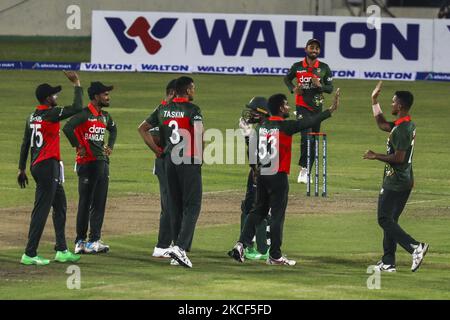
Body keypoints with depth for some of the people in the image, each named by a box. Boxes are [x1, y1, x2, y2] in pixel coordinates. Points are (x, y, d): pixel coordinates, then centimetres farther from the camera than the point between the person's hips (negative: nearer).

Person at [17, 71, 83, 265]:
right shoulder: (50, 114, -14)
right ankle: (30, 254, -8)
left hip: (37, 166, 10)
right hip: (48, 167, -10)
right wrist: (77, 85, -9)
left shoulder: (32, 117, 11)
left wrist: (22, 169, 18)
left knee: (60, 205, 17)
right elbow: (77, 108, -19)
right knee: (41, 209, -7)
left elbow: (25, 143, 15)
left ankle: (62, 251, 20)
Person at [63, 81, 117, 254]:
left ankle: (95, 240, 12)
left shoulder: (105, 116, 13)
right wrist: (78, 146, -18)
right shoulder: (85, 114, -12)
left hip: (103, 161, 8)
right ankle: (80, 242, 0)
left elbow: (113, 129, 35)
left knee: (99, 203, 8)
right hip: (87, 162, -8)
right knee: (85, 203, -4)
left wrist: (110, 146, 20)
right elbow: (68, 128, -26)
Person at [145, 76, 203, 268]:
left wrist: (157, 150, 16)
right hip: (189, 162, -6)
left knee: (174, 207, 12)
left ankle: (178, 249, 13)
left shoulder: (163, 110, 10)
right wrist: (200, 156, -3)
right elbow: (200, 135, -19)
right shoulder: (192, 109, -9)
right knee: (192, 206, -4)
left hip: (169, 161, 6)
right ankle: (180, 247, -18)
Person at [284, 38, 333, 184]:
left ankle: (306, 171, 17)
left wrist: (320, 85, -18)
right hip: (302, 107, -3)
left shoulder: (324, 68, 0)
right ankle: (303, 169, -13)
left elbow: (330, 88, 2)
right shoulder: (297, 67, -1)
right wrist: (293, 89, -3)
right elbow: (287, 79, 17)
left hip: (317, 107, 3)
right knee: (306, 137, -17)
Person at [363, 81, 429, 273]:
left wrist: (376, 156, -12)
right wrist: (374, 101, 25)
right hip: (405, 181, 10)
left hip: (394, 183, -10)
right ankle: (388, 262, 15)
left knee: (385, 219, -8)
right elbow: (381, 124, 26)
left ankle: (415, 246, -21)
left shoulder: (401, 130, -20)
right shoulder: (409, 126, 11)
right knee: (389, 220, 14)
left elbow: (398, 158, -25)